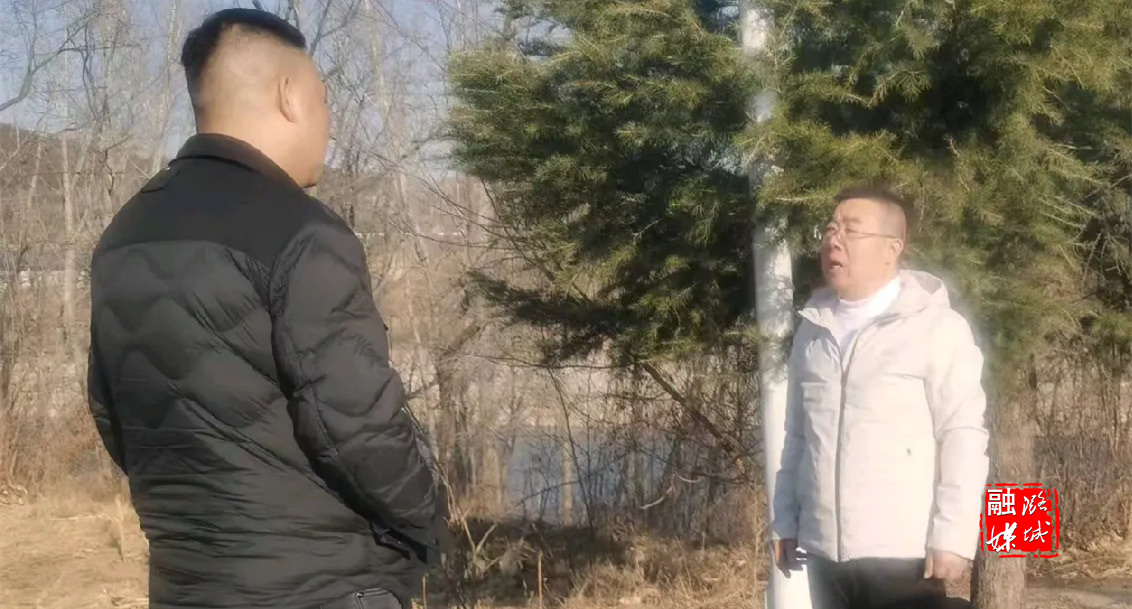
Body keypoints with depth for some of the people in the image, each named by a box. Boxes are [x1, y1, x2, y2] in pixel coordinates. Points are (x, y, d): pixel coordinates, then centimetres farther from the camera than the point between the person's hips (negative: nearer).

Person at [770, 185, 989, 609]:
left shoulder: (936, 327, -7)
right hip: (825, 551, 6)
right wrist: (785, 521, 13)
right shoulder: (812, 330, 11)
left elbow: (963, 436, -10)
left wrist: (953, 537, -15)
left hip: (905, 554, -6)